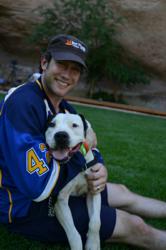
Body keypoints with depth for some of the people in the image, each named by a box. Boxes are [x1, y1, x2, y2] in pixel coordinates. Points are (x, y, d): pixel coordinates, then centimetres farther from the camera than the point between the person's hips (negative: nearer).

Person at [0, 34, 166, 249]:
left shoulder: (66, 109, 2)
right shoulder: (23, 103, -28)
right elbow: (38, 186, -34)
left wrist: (100, 169, -17)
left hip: (59, 188, 9)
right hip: (28, 209, -9)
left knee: (122, 193, 21)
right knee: (134, 226, -3)